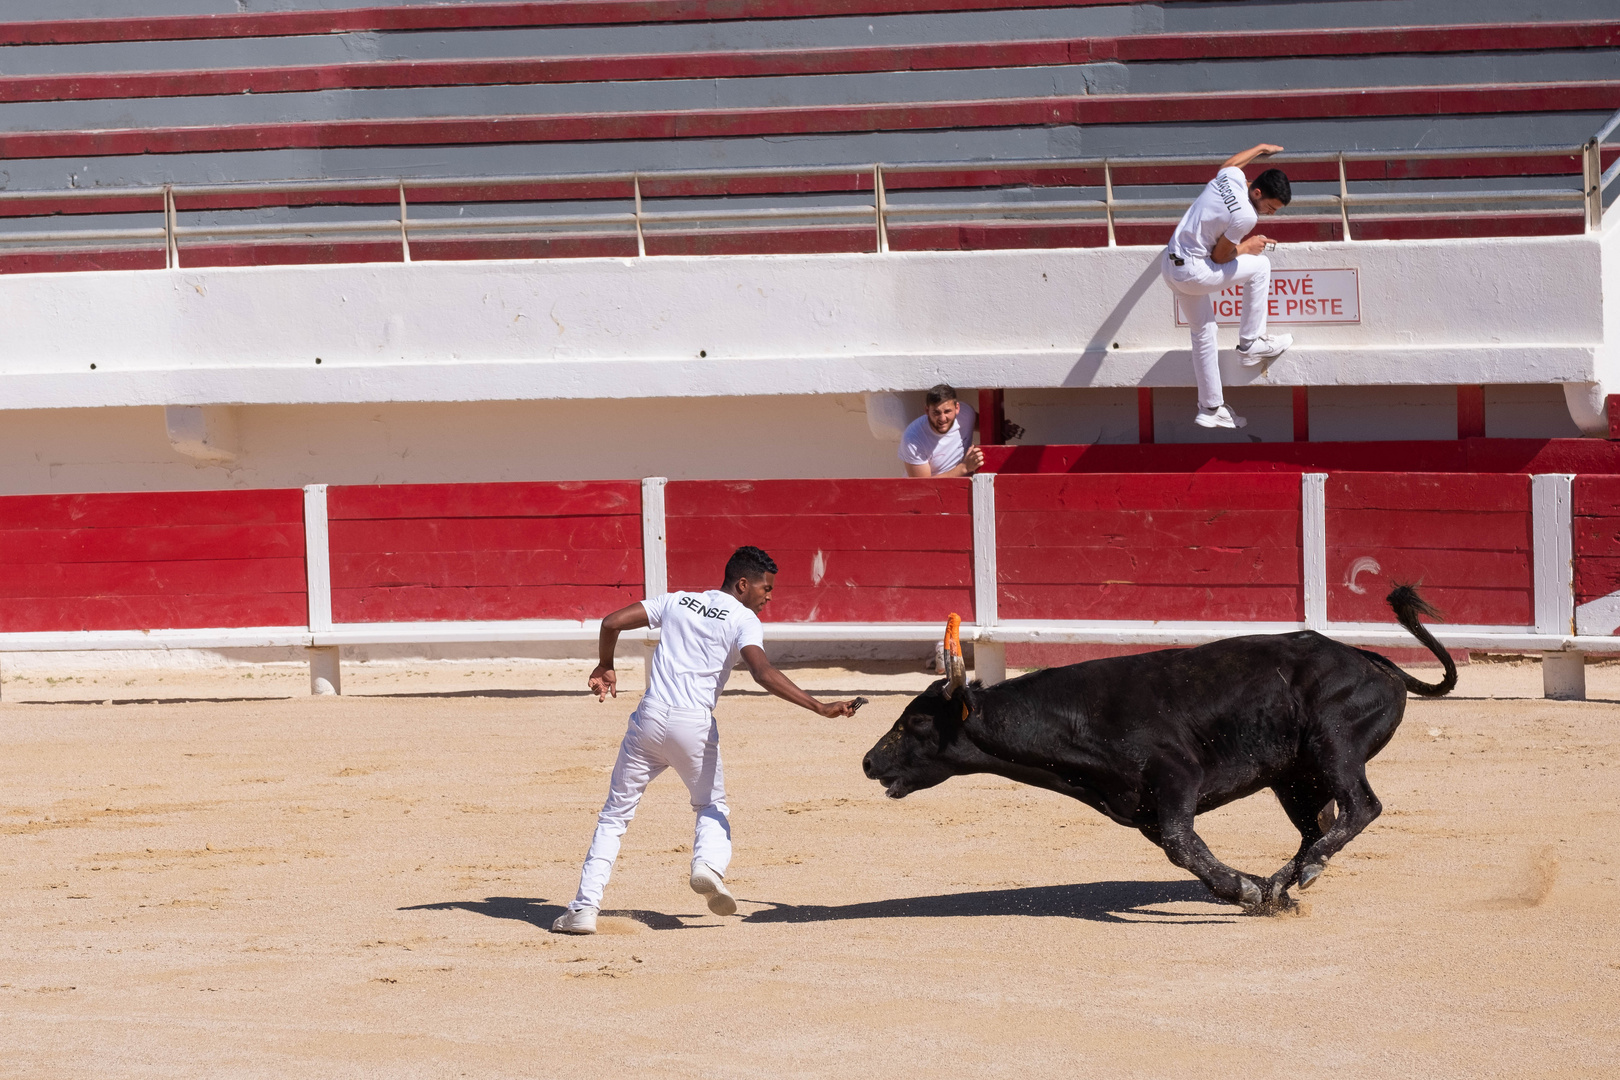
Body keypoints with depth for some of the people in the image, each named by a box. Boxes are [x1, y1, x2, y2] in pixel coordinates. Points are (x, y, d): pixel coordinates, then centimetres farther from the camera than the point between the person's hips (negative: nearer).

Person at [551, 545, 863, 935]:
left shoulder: (676, 602, 15)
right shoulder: (743, 620, 1)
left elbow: (612, 622, 10)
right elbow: (763, 673, -17)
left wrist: (605, 667, 27)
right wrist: (820, 708, -20)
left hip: (650, 717, 3)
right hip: (695, 725, -3)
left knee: (615, 814, 11)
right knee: (712, 807, 21)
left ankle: (585, 907, 1)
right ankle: (709, 864, -11)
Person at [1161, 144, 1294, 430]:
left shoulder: (1232, 177, -1)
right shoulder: (1245, 216, -25)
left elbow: (1229, 163, 25)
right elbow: (1219, 256, -17)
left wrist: (1261, 148, 41)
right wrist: (1247, 247, 2)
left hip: (1170, 264, 9)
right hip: (1192, 273, -9)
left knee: (1203, 333, 20)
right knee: (1259, 266, 4)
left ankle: (1210, 409, 27)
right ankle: (1250, 342, 12)